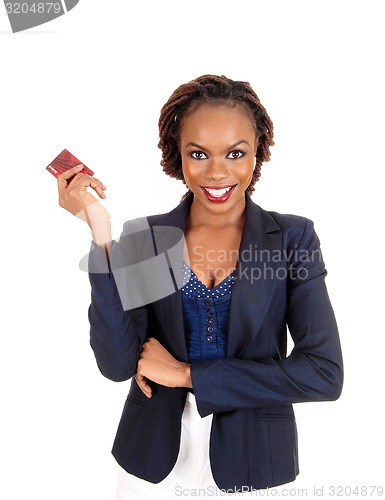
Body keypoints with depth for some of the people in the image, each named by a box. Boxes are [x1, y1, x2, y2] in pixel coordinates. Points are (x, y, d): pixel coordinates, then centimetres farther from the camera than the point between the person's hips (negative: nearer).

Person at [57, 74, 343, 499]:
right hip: (153, 459, 1)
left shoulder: (293, 238, -10)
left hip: (254, 462, 0)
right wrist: (101, 236, -23)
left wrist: (188, 373, -17)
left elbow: (325, 375, -17)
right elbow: (117, 364, -15)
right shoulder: (142, 238, -8)